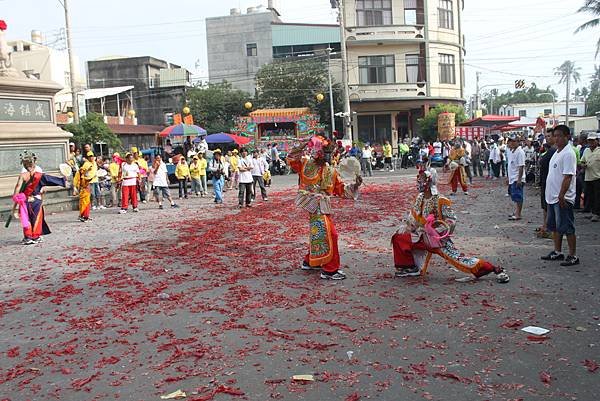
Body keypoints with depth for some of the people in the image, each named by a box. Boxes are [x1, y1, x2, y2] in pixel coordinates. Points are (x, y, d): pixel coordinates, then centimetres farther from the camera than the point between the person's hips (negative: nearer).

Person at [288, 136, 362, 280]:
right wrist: (303, 146, -17)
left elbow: (341, 189, 9)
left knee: (318, 235, 19)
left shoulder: (331, 171, 10)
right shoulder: (306, 164, -1)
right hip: (314, 206, -7)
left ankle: (310, 261, 40)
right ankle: (329, 270, -4)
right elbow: (291, 159, -9)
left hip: (322, 207, 7)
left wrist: (354, 186, -6)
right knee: (328, 235, -12)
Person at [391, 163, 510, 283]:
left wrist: (436, 231, -22)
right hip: (424, 238, 6)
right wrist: (403, 228, 7)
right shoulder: (420, 198, 3)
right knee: (398, 239, -3)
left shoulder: (440, 201, -17)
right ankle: (409, 268, 11)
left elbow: (451, 222, -15)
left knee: (459, 258, -14)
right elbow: (412, 218, 15)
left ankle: (496, 270, -3)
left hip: (440, 239, -6)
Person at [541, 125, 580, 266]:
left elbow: (568, 177, -22)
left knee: (567, 228, -3)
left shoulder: (568, 154, -16)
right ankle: (557, 252, 28)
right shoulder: (557, 153, 14)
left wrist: (561, 195, -26)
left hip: (563, 199, -10)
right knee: (555, 227, 17)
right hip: (552, 197, 10)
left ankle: (573, 256, 6)